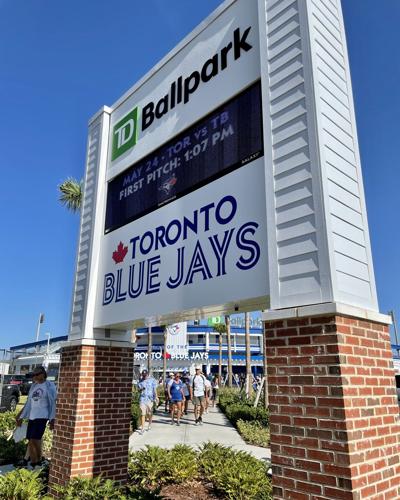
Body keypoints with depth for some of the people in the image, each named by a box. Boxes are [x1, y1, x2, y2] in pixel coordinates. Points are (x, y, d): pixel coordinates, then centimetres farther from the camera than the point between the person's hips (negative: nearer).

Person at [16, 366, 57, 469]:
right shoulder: (33, 386, 12)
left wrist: (52, 419, -12)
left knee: (35, 440, -12)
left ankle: (39, 461, 7)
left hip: (42, 416, -6)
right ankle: (33, 463, 18)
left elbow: (53, 403, -8)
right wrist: (21, 417, 18)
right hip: (32, 416, 6)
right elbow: (28, 403, 18)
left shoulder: (49, 386, -6)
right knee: (31, 441, 7)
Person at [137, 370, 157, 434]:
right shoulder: (141, 381, 9)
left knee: (150, 413, 9)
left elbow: (155, 389, -1)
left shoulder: (152, 380, -1)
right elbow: (138, 388, 15)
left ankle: (150, 425, 31)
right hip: (142, 399, 2)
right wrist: (141, 389, -8)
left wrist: (155, 397, -10)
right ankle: (142, 428, 1)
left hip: (150, 399, -2)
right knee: (142, 414, -3)